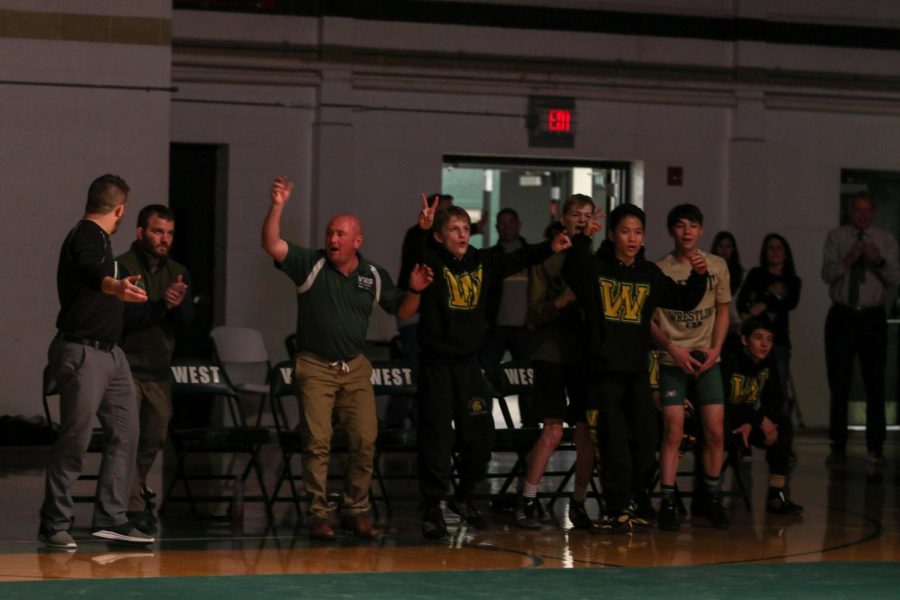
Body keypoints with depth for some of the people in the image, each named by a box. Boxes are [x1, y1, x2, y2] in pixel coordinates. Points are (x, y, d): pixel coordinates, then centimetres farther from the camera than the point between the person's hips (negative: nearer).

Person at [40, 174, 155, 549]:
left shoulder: (96, 238, 17)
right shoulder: (86, 236, -14)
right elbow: (90, 272, -37)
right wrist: (115, 286, -59)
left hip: (109, 352, 10)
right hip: (82, 352, -10)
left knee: (124, 433, 6)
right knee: (76, 438, -7)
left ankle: (110, 519, 10)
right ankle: (54, 523, 2)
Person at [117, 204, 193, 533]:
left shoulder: (177, 272, 10)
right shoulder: (121, 267, -8)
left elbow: (187, 319, -3)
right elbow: (122, 317, -19)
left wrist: (179, 302, -25)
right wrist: (160, 305, -29)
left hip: (158, 370, 6)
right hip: (127, 367, -6)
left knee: (154, 438, 12)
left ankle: (134, 491, 33)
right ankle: (134, 506, -11)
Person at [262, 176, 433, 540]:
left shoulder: (374, 276, 5)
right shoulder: (310, 264, -5)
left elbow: (401, 311, 12)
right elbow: (272, 245, -17)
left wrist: (415, 291, -9)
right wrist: (277, 206, -31)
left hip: (355, 369, 3)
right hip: (315, 368, -3)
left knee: (365, 441, 1)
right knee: (317, 443, -6)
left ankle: (356, 511, 14)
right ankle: (318, 515, 1)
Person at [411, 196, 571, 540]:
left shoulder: (483, 263, 7)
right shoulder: (432, 261, -6)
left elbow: (518, 260, 5)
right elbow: (415, 255, -26)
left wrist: (550, 248, -12)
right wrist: (422, 229, -47)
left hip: (469, 363, 5)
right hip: (436, 365, -5)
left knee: (480, 436, 7)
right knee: (436, 438, -3)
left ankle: (463, 497, 28)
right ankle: (432, 508, 6)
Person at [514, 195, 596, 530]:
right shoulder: (547, 258, 3)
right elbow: (535, 314, -1)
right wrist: (559, 303, -19)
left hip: (587, 354, 4)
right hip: (553, 353, -4)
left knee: (588, 434, -1)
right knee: (553, 431, -11)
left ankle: (579, 503, 12)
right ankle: (527, 502, -2)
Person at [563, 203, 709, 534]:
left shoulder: (650, 274, 11)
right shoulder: (594, 267, -2)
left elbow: (684, 301, 15)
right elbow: (570, 272, -24)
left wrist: (698, 277, -2)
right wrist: (581, 240, -38)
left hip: (637, 370, 4)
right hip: (603, 370, -4)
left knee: (646, 439, 4)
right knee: (613, 443, -6)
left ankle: (625, 506, 19)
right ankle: (619, 510, 1)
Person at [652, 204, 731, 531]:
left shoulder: (717, 266, 4)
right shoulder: (659, 269, -4)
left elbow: (722, 311, 12)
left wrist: (716, 348, -2)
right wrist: (673, 348, -13)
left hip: (706, 358, 3)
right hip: (672, 359, -3)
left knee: (715, 431, -2)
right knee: (674, 430, -9)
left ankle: (709, 498, 14)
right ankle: (667, 502, -4)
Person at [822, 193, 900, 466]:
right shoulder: (836, 237, 4)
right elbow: (827, 274, -6)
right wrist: (847, 260, -22)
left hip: (873, 317, 0)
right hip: (842, 317, 0)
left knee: (875, 383, 0)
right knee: (839, 383, 3)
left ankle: (875, 447, 6)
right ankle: (838, 446, 9)